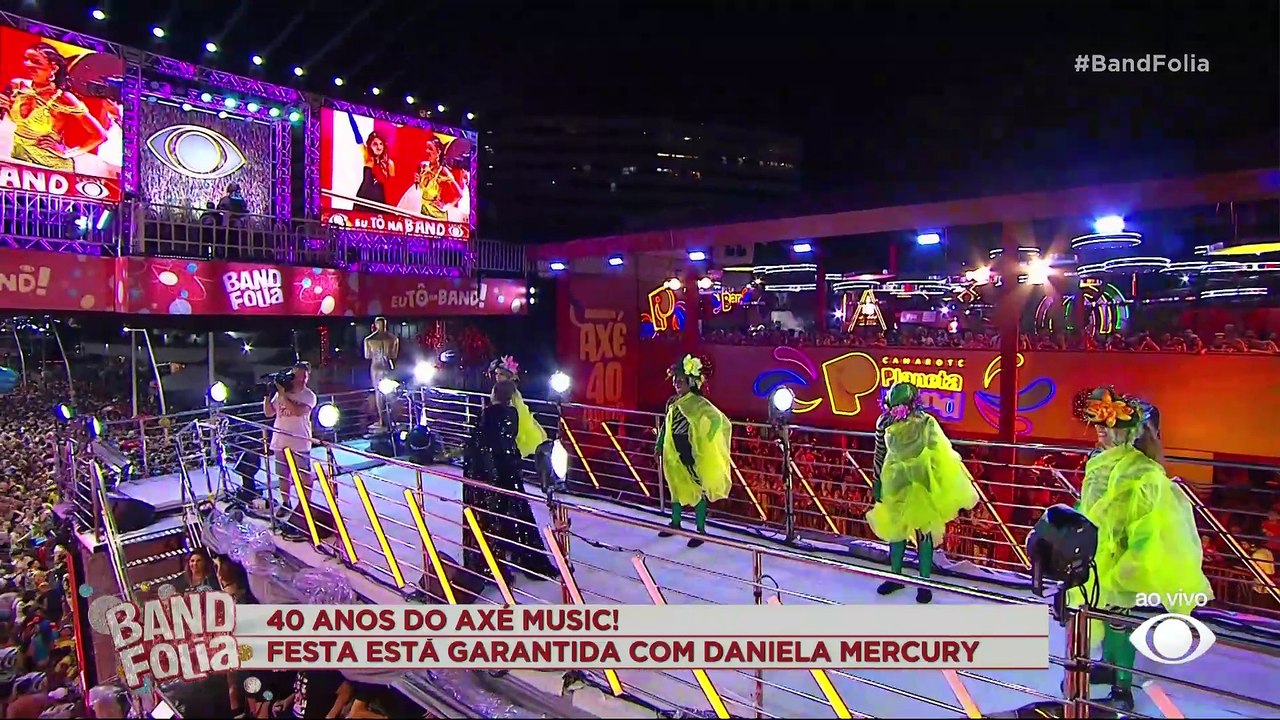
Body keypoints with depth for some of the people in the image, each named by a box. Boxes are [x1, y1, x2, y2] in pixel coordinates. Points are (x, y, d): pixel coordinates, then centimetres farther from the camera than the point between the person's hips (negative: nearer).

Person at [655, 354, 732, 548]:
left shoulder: (699, 403, -13)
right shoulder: (672, 403, 8)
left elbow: (718, 420, -23)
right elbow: (666, 427, 15)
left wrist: (704, 443, -24)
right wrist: (659, 448, 16)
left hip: (693, 455, -7)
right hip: (674, 454, 7)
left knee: (697, 490, 1)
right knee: (676, 488, 17)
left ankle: (701, 530, 10)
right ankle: (675, 523, 33)